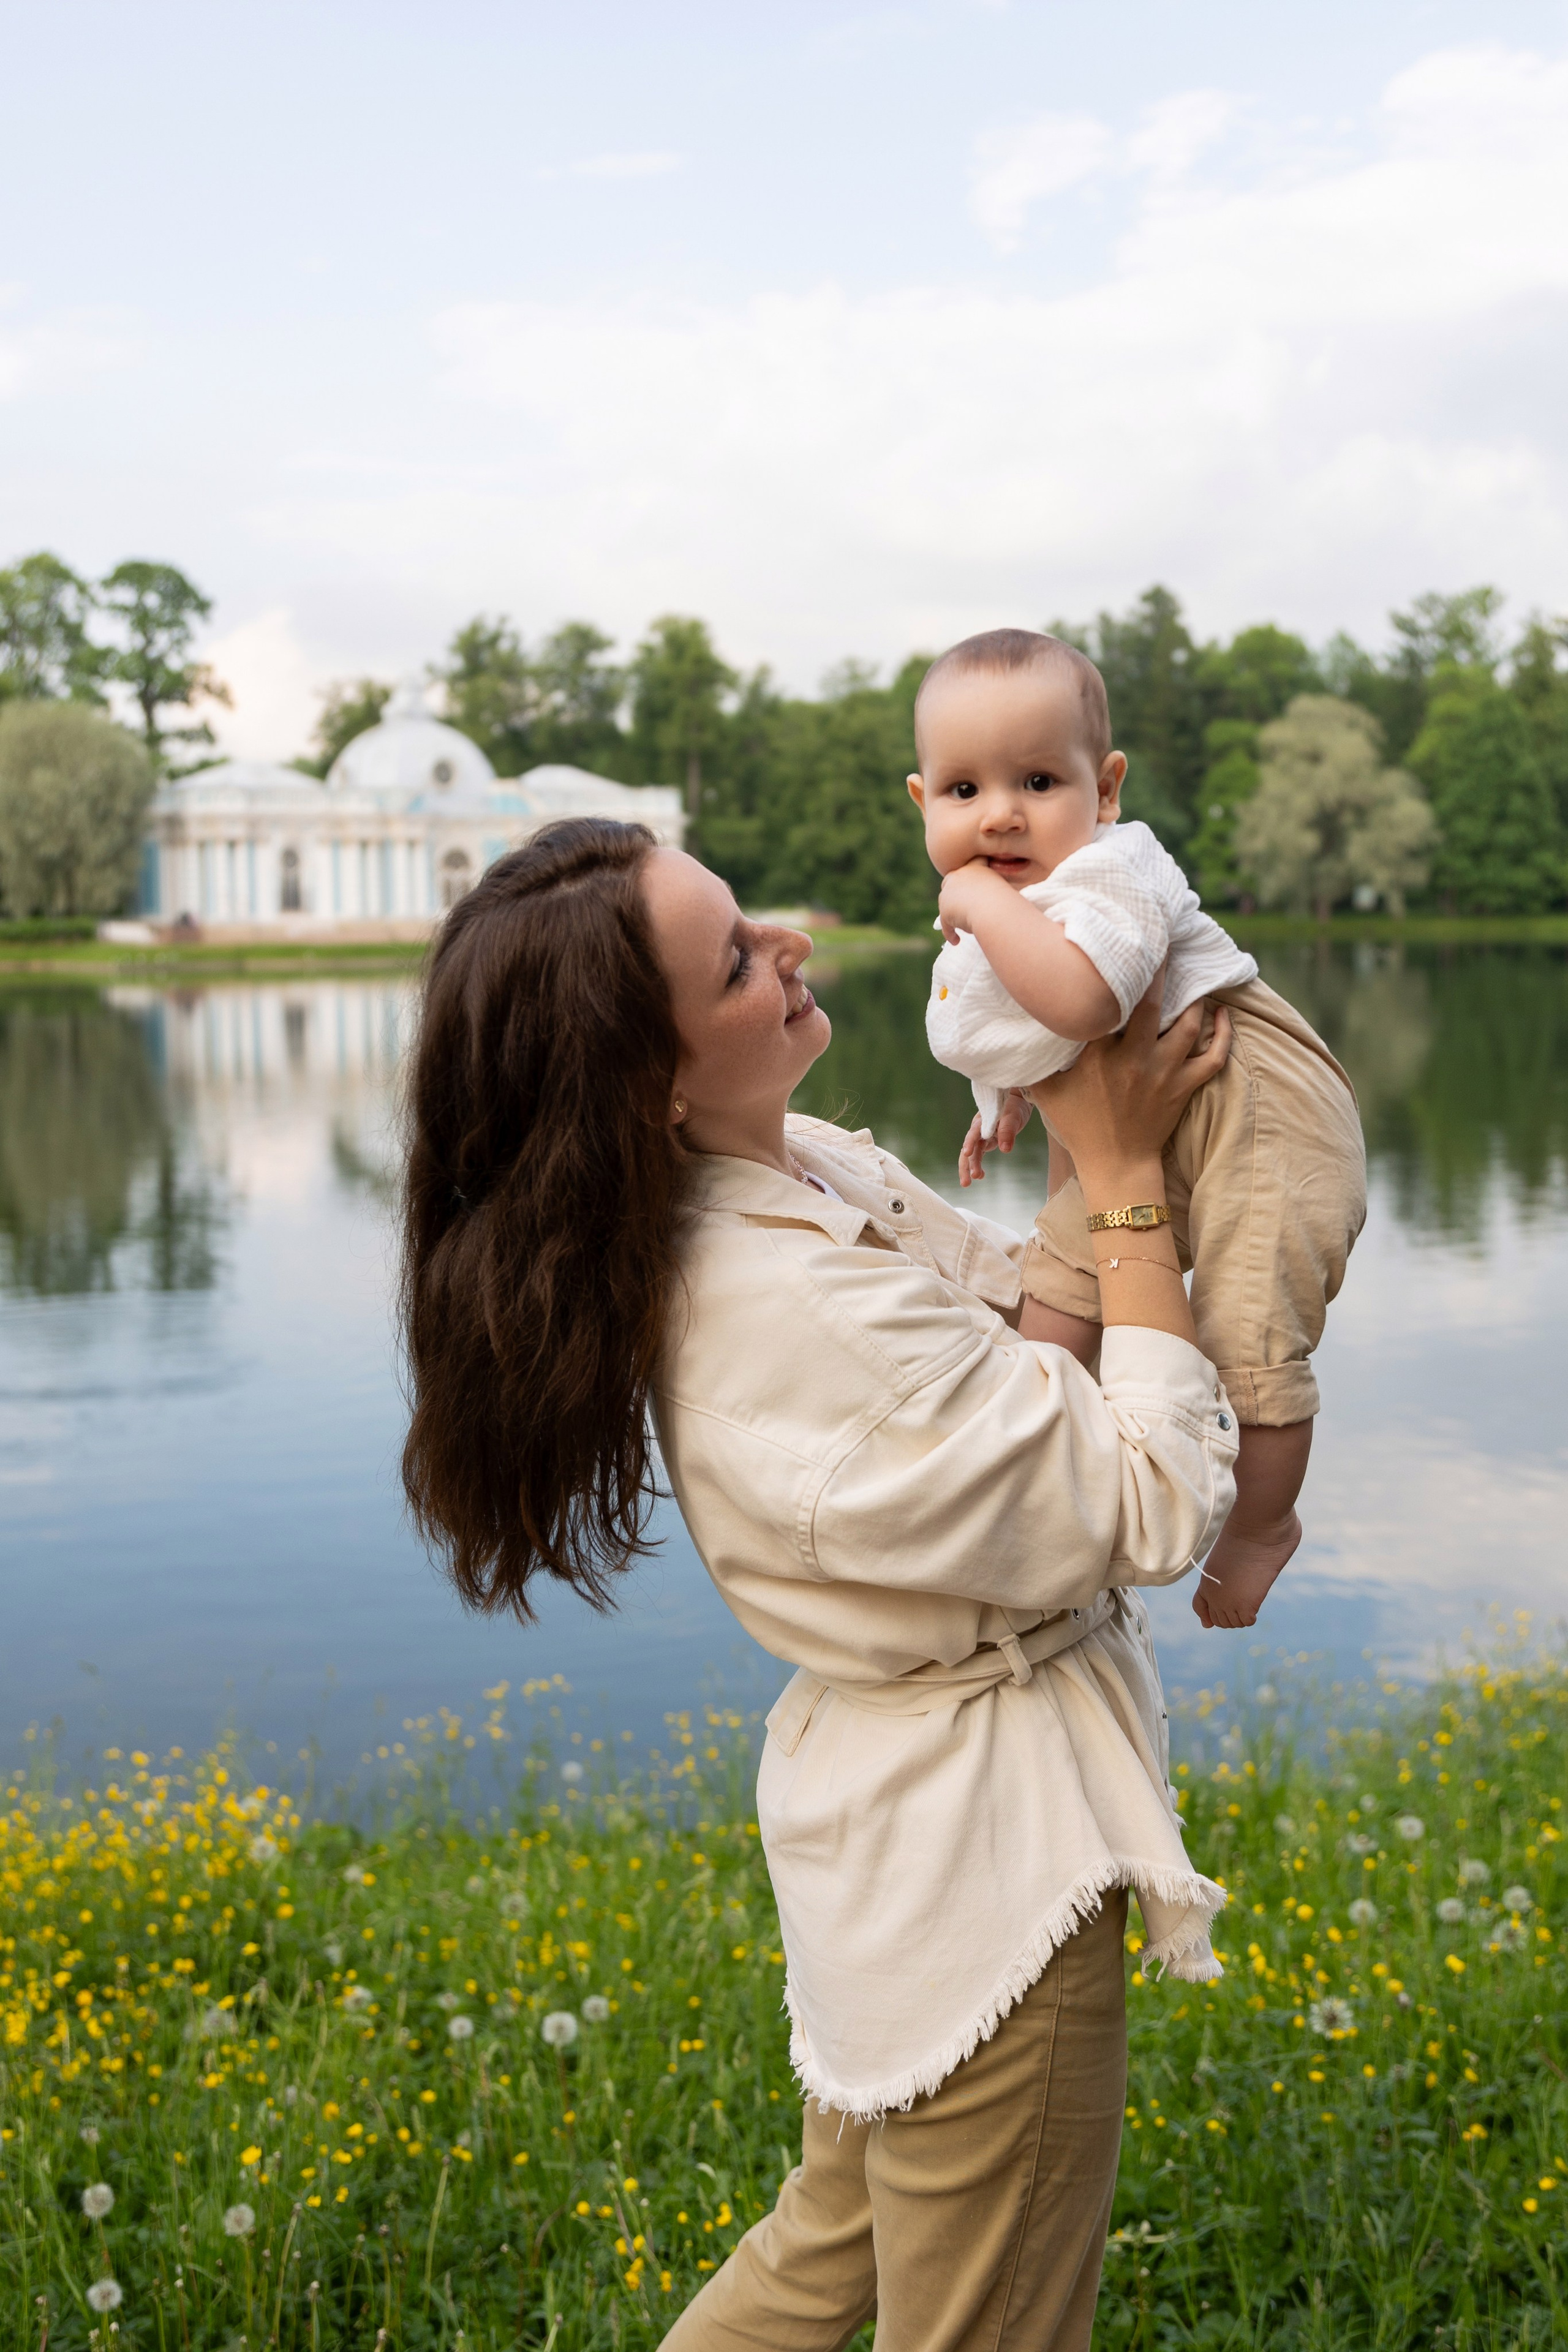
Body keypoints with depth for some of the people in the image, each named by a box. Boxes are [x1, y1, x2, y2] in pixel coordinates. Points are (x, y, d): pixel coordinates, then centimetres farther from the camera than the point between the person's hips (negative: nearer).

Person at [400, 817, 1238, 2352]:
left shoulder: (801, 1166, -2)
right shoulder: (800, 1312, -31)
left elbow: (1024, 1304, 5)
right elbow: (1153, 1514, -25)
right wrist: (1123, 1173, -20)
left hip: (894, 1809, 9)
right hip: (987, 1859, -9)